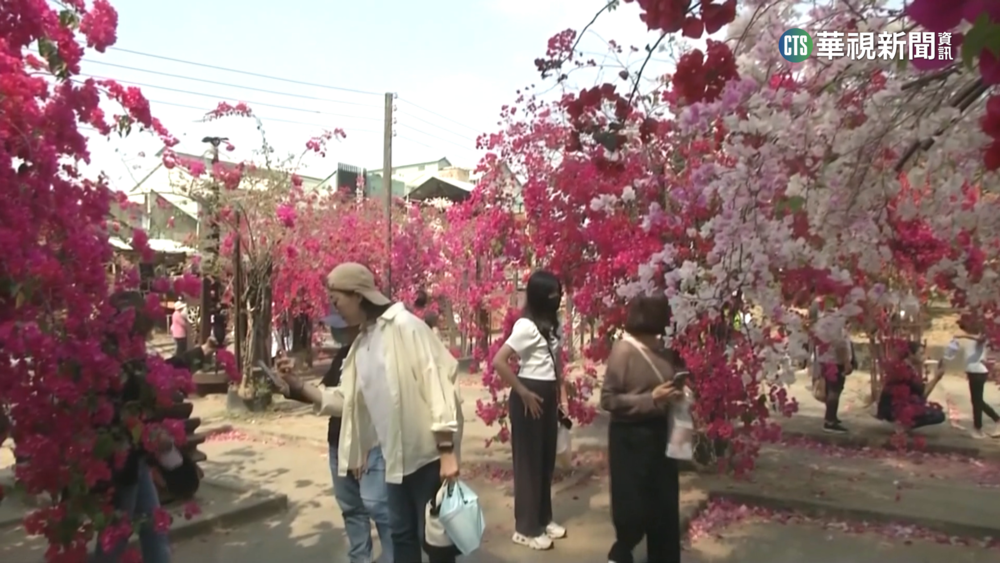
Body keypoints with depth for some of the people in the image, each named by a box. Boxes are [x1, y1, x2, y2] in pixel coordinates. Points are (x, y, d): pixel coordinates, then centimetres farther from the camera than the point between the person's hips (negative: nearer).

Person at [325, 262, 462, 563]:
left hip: (428, 452, -7)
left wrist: (447, 451, -21)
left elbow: (436, 384, -19)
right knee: (401, 532, 15)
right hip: (396, 454, 7)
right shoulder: (363, 340, 10)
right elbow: (357, 397, 16)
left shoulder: (404, 326, -14)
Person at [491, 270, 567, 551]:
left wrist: (559, 392, 10)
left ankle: (543, 519, 31)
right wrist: (523, 393, -18)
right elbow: (498, 362, -24)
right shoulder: (526, 325, -17)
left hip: (548, 396, 8)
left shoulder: (551, 323, 8)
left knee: (547, 460, 16)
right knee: (528, 461, 2)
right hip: (530, 397, -8)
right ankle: (526, 528, 15)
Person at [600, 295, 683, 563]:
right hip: (632, 436, -7)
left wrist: (675, 391, -1)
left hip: (660, 433, 7)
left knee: (665, 503, 13)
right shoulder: (623, 350, -16)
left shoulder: (660, 349, 5)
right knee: (633, 505, 5)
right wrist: (651, 399, -22)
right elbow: (608, 399, -18)